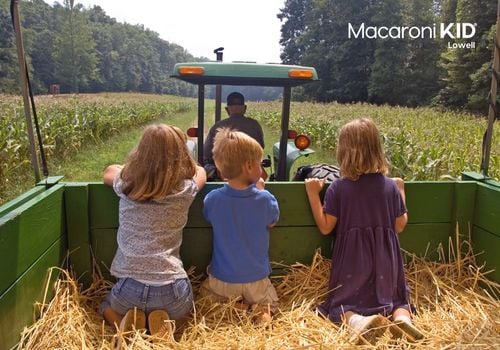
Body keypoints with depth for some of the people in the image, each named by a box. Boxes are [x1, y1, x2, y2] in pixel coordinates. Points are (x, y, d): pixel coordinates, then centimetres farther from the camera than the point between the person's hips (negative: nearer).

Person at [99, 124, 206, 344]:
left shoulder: (126, 185, 1)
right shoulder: (185, 190, -4)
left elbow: (109, 171, 27)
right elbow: (200, 171, 21)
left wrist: (133, 167, 36)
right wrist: (180, 164, 35)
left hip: (129, 286, 2)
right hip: (170, 288, -1)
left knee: (108, 307, 36)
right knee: (183, 311, 35)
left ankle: (127, 324, 6)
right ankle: (165, 325, 4)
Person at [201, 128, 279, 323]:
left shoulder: (212, 199, -17)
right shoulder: (264, 199, -20)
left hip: (221, 281, 1)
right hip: (256, 281, 0)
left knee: (206, 289, 31)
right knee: (270, 301, 29)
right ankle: (261, 309, -4)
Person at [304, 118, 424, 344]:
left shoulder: (338, 188, -10)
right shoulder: (391, 186, -2)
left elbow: (325, 227, -6)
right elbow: (400, 226, 6)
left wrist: (312, 194, -2)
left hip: (352, 259, -2)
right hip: (385, 258, 3)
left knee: (343, 304, 11)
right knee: (395, 298, 22)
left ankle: (359, 321, -22)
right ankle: (402, 318, -11)